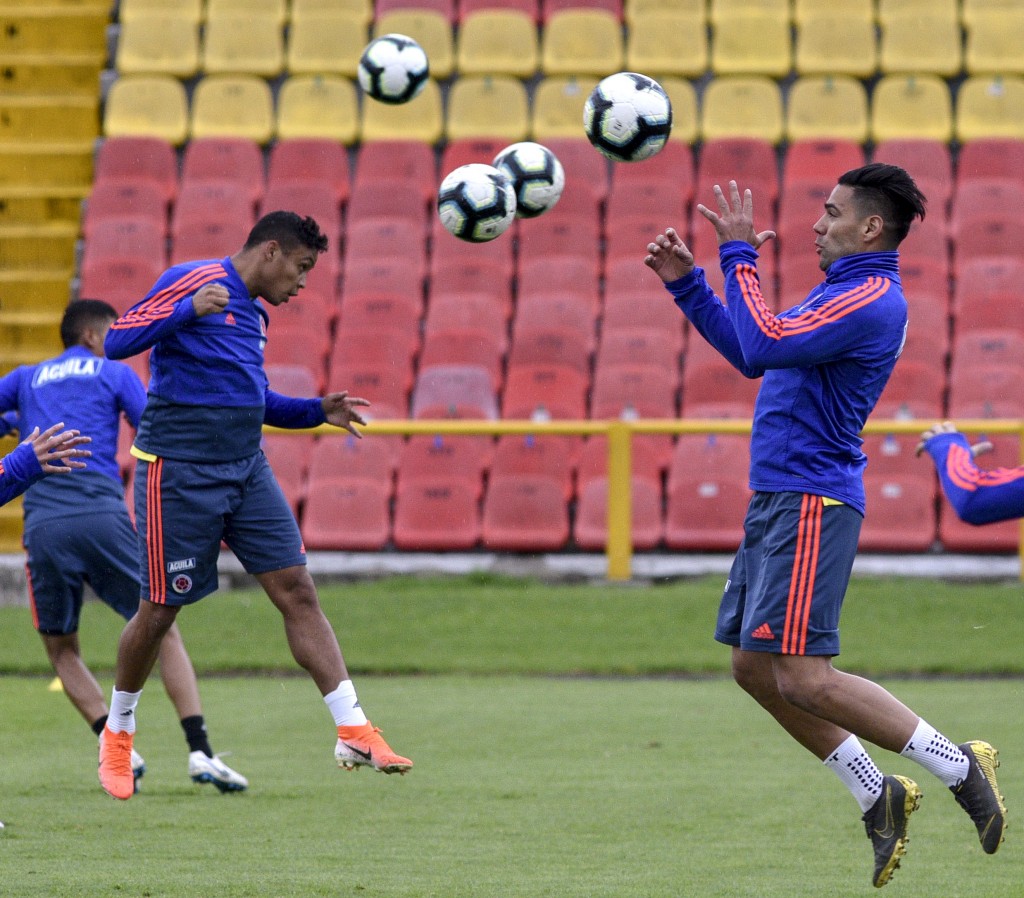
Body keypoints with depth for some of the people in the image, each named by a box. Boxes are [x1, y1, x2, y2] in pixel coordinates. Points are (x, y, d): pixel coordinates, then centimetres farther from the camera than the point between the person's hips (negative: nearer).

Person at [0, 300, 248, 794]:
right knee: (162, 631, 7)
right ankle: (200, 751, -6)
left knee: (62, 650, 15)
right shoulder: (115, 374, 15)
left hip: (42, 524, 2)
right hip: (101, 513, -2)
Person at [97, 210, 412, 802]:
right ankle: (118, 733, 24)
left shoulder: (253, 313, 17)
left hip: (246, 470, 7)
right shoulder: (191, 281, -8)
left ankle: (353, 731, -7)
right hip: (179, 473, -7)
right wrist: (187, 310, -29)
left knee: (297, 590, -4)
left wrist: (318, 412, 13)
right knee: (161, 610, 1)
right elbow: (117, 343, -16)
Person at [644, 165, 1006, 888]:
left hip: (811, 502, -10)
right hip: (779, 501, 10)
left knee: (802, 678, -14)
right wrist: (686, 283, 23)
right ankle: (879, 800, 14)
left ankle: (961, 769, -5)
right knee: (754, 668, 9)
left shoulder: (871, 299, -14)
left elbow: (764, 345, -24)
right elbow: (752, 355, 27)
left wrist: (740, 255, -15)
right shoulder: (844, 292, 19)